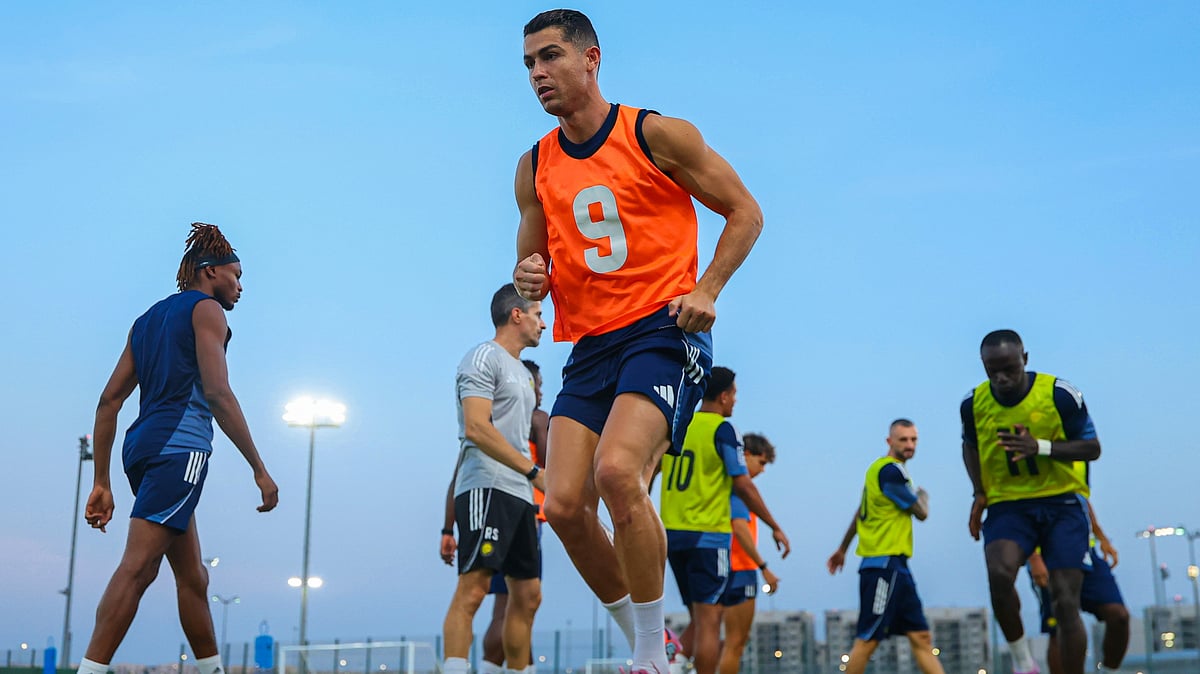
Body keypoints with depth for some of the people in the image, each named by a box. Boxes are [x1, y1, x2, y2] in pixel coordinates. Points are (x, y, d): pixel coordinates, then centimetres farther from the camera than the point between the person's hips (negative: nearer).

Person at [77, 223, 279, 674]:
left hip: (142, 446, 9)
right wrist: (259, 469, -12)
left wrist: (102, 482, 16)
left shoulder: (148, 319, 24)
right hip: (180, 444, -9)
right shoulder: (206, 309, 1)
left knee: (192, 576, 13)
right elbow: (217, 393, -12)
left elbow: (109, 402, 18)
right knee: (138, 568, -16)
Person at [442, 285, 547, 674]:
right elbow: (477, 428, -17)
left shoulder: (522, 373, 24)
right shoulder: (485, 358, -5)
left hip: (519, 495, 10)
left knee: (527, 595, 9)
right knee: (473, 588, -15)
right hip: (487, 489, -10)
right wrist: (534, 471, -19)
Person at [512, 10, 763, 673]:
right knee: (564, 505, -5)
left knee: (617, 470, -27)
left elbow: (744, 211, 3)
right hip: (589, 346, 6)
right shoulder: (535, 168, 13)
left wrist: (707, 290, -11)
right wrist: (531, 278, -3)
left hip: (662, 331, -6)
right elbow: (533, 265, 22)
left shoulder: (657, 134, -2)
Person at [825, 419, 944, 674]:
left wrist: (842, 548, 32)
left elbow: (860, 513, 25)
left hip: (895, 566, 10)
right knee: (868, 640, -8)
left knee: (921, 637, 7)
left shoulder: (879, 468, 17)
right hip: (885, 564, -10)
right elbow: (921, 512, -8)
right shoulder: (891, 470, -14)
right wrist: (923, 495, 14)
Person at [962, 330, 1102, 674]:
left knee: (1065, 603, -8)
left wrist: (1040, 447, -21)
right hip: (1007, 506, 1)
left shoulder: (1060, 394, -12)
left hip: (1062, 503, -1)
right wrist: (979, 492, 3)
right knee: (999, 573, -28)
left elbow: (1092, 448, -5)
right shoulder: (973, 404, -2)